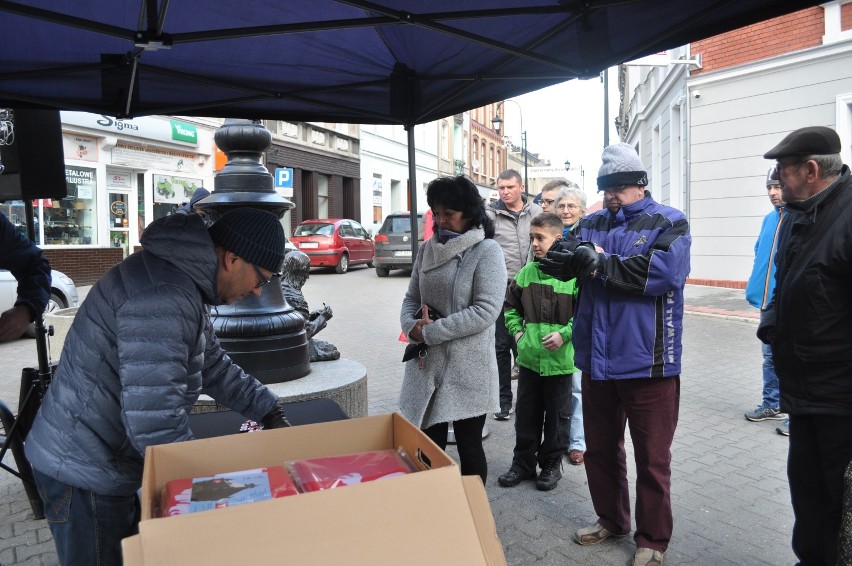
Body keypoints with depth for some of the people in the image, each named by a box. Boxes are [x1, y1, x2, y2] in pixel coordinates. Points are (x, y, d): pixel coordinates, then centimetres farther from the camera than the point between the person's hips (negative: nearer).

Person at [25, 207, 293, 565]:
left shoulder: (184, 279, 2)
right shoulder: (162, 297, -31)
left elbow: (213, 365, 13)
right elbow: (155, 424, -33)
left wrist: (268, 410, 8)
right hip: (83, 472, -9)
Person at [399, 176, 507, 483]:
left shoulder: (486, 251, -10)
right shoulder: (428, 249, 8)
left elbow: (486, 310, -18)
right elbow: (411, 298, 13)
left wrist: (430, 332, -17)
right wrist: (412, 326, -10)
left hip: (467, 368, -5)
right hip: (427, 364, 5)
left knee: (469, 447, 10)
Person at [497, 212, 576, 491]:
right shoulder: (526, 272, 4)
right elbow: (510, 305, 18)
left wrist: (564, 334, -17)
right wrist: (517, 331, 7)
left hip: (561, 359, -4)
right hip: (529, 357, 4)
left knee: (557, 415, 13)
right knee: (526, 413, 14)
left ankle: (551, 464, 30)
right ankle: (523, 462, 30)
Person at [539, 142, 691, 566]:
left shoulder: (669, 223, -3)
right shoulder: (592, 223, 11)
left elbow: (665, 271, -21)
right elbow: (557, 258, -2)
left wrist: (599, 263, -18)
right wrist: (568, 258, -25)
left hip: (647, 362, -5)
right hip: (597, 359, 5)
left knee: (652, 458, 9)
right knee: (600, 448, 19)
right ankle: (610, 519, 40)